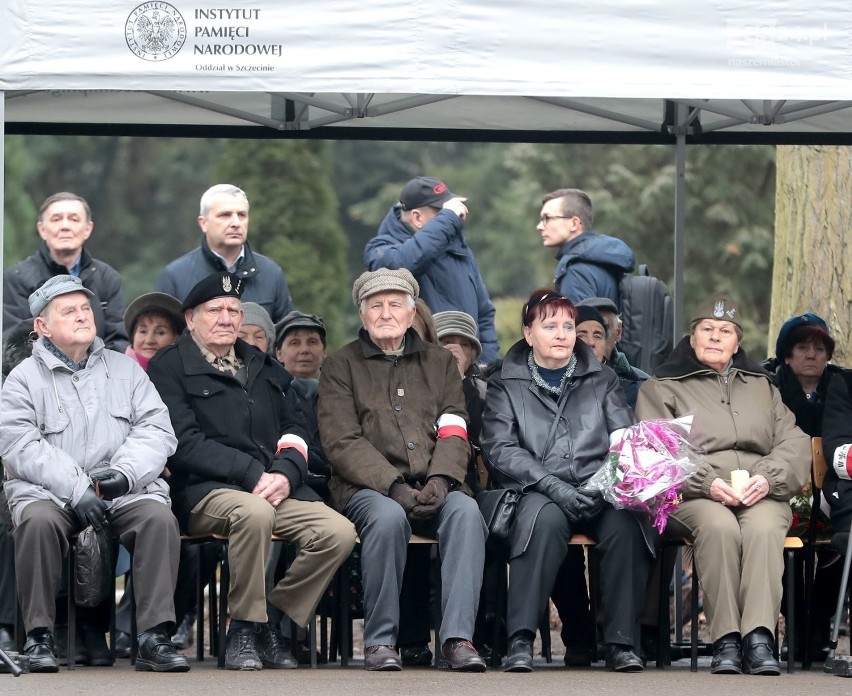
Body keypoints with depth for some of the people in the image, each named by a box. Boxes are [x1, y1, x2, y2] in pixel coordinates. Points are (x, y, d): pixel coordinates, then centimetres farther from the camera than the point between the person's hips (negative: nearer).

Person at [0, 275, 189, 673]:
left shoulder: (125, 369, 17)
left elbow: (156, 429, 7)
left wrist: (125, 472, -13)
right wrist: (76, 489, -19)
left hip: (124, 490, 2)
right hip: (48, 491, -2)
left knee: (158, 516, -29)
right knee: (37, 521, -35)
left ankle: (154, 636, -29)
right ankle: (39, 636, -23)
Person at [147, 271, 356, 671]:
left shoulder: (261, 366, 25)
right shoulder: (169, 367, 5)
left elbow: (294, 428, 18)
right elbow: (185, 443, -7)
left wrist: (285, 473, -5)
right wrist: (252, 475, -16)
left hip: (276, 488, 6)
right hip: (204, 492, -6)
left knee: (339, 533, -20)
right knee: (255, 512, -39)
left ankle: (275, 621, -5)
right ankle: (244, 629, -22)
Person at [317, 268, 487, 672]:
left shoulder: (439, 363, 20)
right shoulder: (340, 366, 11)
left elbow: (454, 433, 9)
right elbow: (343, 443, -2)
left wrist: (441, 480, -12)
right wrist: (395, 487, -16)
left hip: (431, 489, 2)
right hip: (367, 488, -2)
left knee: (465, 510, -31)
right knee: (388, 517, -37)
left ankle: (457, 639, -37)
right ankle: (380, 642, -25)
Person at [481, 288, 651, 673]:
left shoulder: (602, 381, 21)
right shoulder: (506, 385, 14)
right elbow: (500, 450, 0)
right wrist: (554, 486, -15)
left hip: (598, 494, 2)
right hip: (538, 493, -2)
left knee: (625, 520, -32)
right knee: (545, 515, -37)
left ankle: (622, 642, -28)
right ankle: (520, 640, -39)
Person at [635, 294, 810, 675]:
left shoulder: (762, 386, 27)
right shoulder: (661, 387, 17)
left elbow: (795, 443, 14)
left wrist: (768, 478, -9)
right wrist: (708, 483, -15)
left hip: (761, 494, 2)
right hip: (693, 496, -2)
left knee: (764, 528, -34)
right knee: (718, 526, -37)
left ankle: (758, 637, -46)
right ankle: (725, 640, -39)